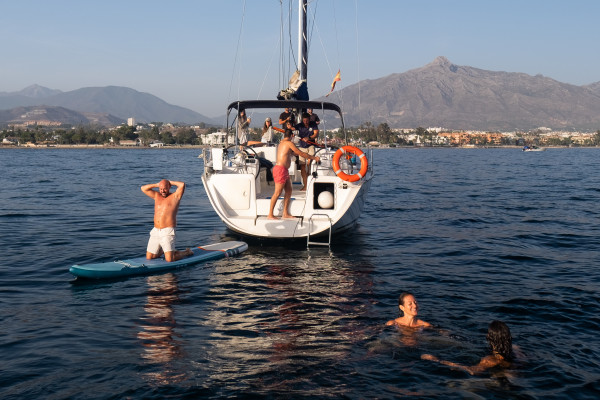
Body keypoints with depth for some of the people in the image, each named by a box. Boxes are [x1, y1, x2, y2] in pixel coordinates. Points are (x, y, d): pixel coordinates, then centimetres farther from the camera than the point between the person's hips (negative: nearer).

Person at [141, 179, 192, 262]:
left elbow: (182, 185, -15)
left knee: (169, 260, -15)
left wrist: (171, 182, 1)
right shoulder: (156, 196, 17)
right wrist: (157, 184, 9)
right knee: (149, 258, 7)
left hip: (167, 232, -6)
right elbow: (143, 188, 14)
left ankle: (186, 252, 14)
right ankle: (164, 250, 34)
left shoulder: (175, 196, 0)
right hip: (155, 231, 6)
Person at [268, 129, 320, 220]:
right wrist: (314, 158, 3)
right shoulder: (289, 143, -8)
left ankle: (285, 213, 15)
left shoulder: (281, 143, 19)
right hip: (280, 169, -10)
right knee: (277, 193, -7)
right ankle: (270, 215, -4)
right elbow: (301, 154, -5)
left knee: (289, 190, 12)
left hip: (284, 171, 10)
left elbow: (293, 152, 34)